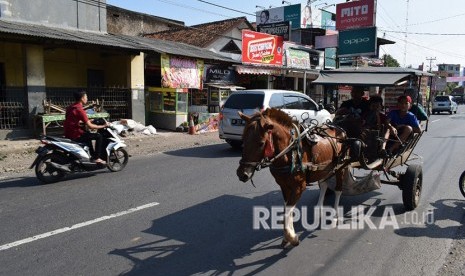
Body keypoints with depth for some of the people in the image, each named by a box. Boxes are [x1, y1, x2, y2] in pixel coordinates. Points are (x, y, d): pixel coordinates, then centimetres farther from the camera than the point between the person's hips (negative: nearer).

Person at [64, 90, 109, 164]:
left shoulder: (70, 107, 10)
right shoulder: (80, 110, -18)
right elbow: (90, 126, -21)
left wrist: (88, 121, 26)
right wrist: (103, 126, -10)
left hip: (68, 134, 10)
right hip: (75, 135, -10)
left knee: (87, 134, 33)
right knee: (98, 136, -4)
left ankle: (92, 155, 38)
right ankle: (97, 158, 0)